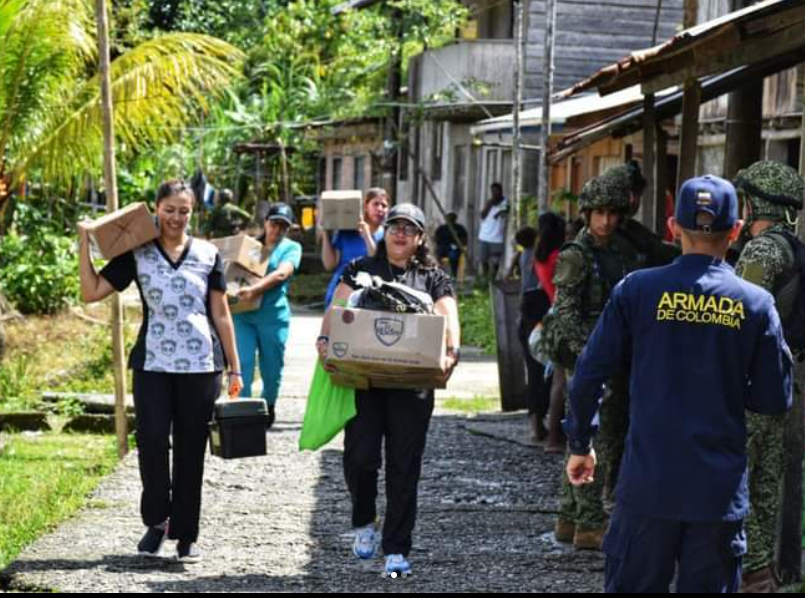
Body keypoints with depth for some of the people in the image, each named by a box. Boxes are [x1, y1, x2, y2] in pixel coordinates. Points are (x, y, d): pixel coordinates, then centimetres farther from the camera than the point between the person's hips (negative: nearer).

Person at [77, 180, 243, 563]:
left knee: (190, 450, 4)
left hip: (200, 366, 0)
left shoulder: (207, 255, 6)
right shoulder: (136, 254, 5)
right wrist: (84, 241, -4)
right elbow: (91, 292, 0)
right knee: (151, 441, -13)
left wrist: (234, 368, 8)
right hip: (153, 364, 0)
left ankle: (186, 534, 13)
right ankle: (157, 519, 8)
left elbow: (221, 315, 9)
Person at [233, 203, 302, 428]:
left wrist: (254, 289, -26)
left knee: (271, 368, 7)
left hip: (273, 315, -2)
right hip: (243, 314, 2)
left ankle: (268, 408, 29)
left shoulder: (292, 248, 5)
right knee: (242, 363, -10)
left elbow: (282, 274, -12)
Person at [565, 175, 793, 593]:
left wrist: (580, 444, 11)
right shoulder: (756, 305, -4)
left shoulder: (638, 290, -5)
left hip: (648, 483, 0)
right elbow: (776, 400, -1)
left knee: (633, 585, 9)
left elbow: (588, 377, -3)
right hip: (721, 489, 0)